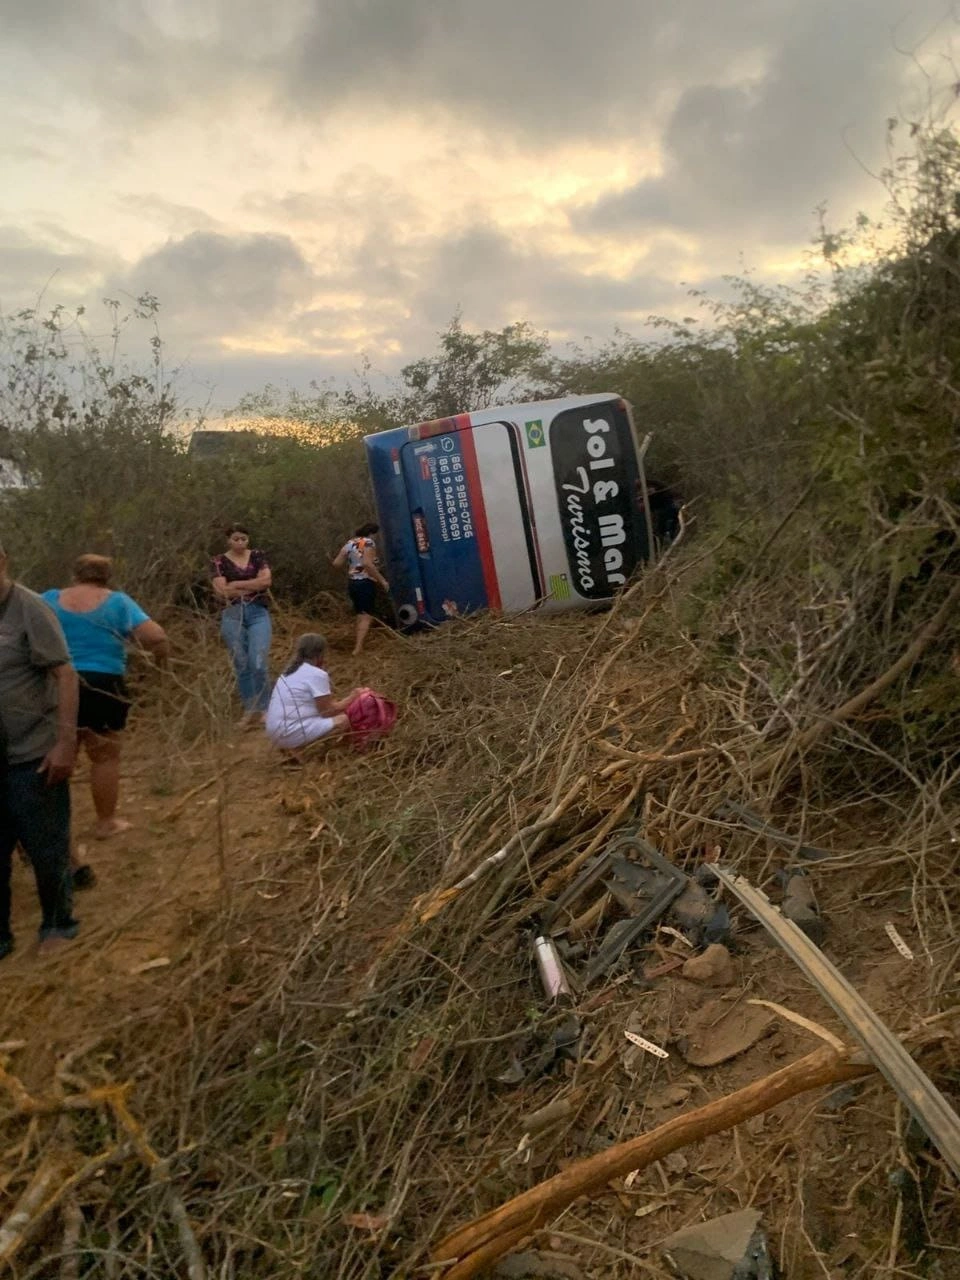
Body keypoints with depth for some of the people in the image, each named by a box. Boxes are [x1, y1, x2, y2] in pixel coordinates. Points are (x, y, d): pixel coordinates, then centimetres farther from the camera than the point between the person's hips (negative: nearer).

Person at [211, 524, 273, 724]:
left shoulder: (257, 557, 10)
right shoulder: (220, 562, 5)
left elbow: (266, 580, -5)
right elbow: (222, 591, -7)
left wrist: (236, 584, -5)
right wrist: (254, 585, -4)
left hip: (258, 613, 0)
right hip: (232, 615, 0)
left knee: (258, 664, -11)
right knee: (242, 665, 6)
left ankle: (263, 708, 4)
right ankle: (249, 710, 18)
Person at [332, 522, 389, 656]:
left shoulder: (349, 543, 11)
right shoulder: (368, 542, -8)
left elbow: (336, 564, 7)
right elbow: (367, 563, -23)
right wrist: (382, 580, -18)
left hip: (352, 583, 7)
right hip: (366, 583, -7)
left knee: (360, 615, 20)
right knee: (366, 616, -7)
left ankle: (359, 644, 26)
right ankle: (358, 649, -18)